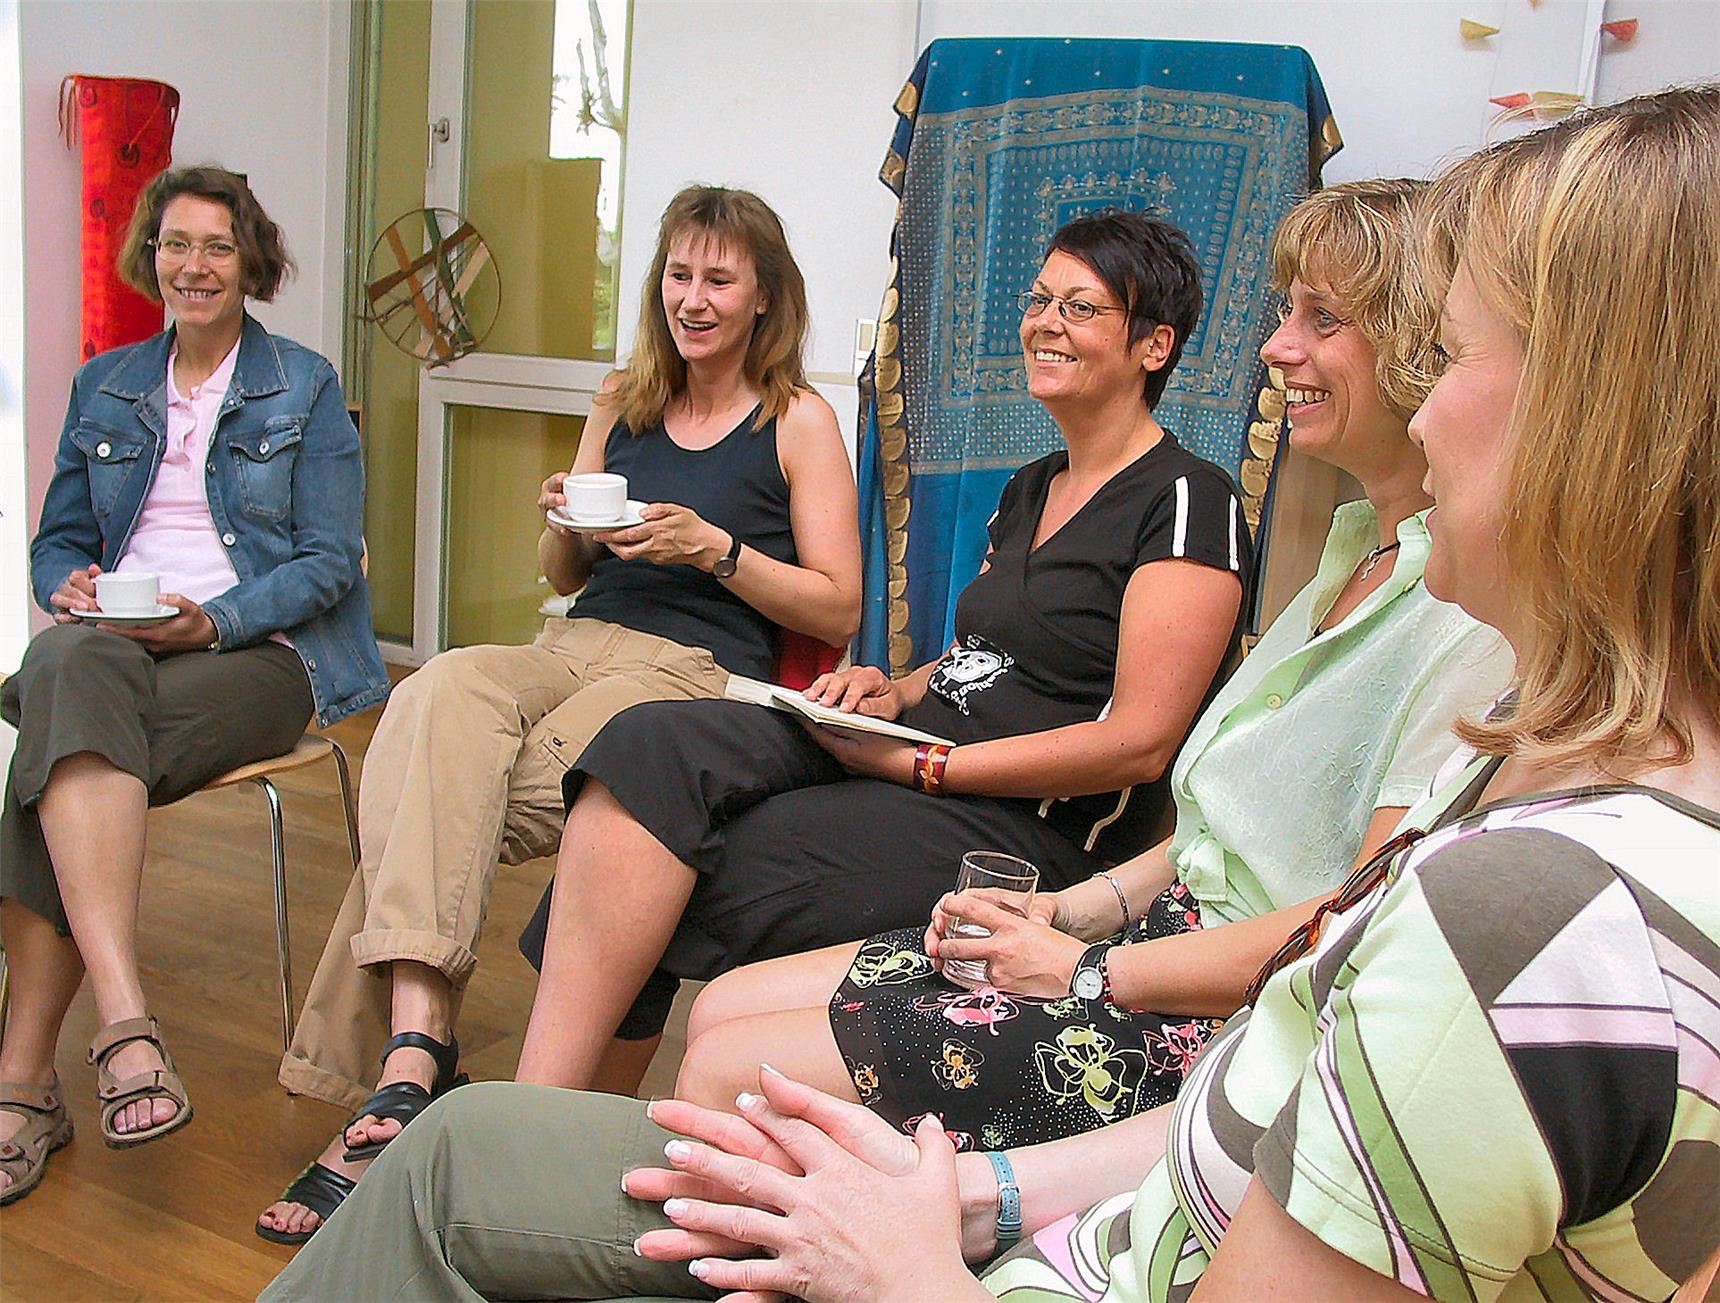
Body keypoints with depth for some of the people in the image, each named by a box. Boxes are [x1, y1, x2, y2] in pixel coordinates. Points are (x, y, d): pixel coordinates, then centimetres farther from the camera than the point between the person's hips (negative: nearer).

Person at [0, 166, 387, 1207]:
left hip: (259, 649, -3)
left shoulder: (306, 388, 7)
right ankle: (124, 1019, -43)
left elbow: (331, 561, -1)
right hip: (111, 641, 3)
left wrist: (215, 619, -17)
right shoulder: (106, 386, 20)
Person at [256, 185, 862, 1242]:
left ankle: (402, 1059, -18)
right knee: (441, 694, -33)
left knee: (440, 798, -28)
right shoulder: (624, 404, 22)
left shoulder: (800, 421, 6)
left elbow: (838, 612, 1)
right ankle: (416, 1048, -40)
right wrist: (567, 524, 4)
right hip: (576, 646, 5)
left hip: (699, 670, -4)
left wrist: (713, 548, -10)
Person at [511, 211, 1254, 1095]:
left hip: (1027, 824, -8)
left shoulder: (1187, 501, -6)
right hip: (907, 754, 8)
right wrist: (895, 693, 4)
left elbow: (1140, 741, -14)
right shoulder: (1030, 490, 21)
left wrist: (918, 762, -15)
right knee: (652, 746, -19)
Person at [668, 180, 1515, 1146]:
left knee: (729, 1070, -10)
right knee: (724, 1008, 5)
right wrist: (1071, 912, 4)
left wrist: (1088, 971, -13)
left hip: (1236, 1031, -9)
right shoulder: (1362, 547, 13)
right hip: (1179, 929, 9)